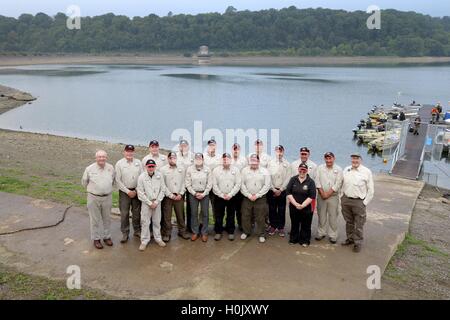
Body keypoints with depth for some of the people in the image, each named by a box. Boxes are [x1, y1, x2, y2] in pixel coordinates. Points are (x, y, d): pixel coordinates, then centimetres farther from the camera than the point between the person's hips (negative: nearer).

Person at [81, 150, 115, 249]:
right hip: (93, 198, -2)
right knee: (95, 219, 6)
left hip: (107, 197, 3)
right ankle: (96, 239, 19)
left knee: (107, 218, 13)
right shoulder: (89, 169, -8)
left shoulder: (111, 168, -1)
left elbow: (113, 180, 16)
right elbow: (84, 182, 6)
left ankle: (107, 237, 28)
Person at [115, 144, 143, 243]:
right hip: (124, 192, -2)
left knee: (137, 212, 9)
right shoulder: (119, 163, -3)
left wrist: (137, 190, -5)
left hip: (136, 191, 2)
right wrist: (128, 191, -9)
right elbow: (118, 180, -5)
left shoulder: (138, 162, 3)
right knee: (124, 213, 1)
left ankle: (137, 231, 24)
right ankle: (125, 233, 12)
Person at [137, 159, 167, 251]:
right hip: (146, 202, -2)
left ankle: (158, 238, 25)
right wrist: (150, 203, -10)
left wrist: (156, 202, -7)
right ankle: (144, 241, 13)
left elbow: (163, 189, 0)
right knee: (145, 222, 2)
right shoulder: (142, 177, -9)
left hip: (157, 202, 2)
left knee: (157, 221, 11)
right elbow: (140, 193, -8)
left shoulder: (159, 175, -4)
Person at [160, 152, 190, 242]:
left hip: (179, 196, 2)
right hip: (167, 196, -1)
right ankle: (167, 233, 14)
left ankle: (182, 231, 21)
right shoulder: (163, 169, -2)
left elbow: (184, 182, 4)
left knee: (180, 215, 7)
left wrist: (180, 194, -4)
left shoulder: (182, 168, 5)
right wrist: (170, 195, -9)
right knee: (167, 216, 3)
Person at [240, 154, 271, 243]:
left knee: (260, 218, 4)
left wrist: (257, 195, -11)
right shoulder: (244, 170, 2)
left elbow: (267, 185, -6)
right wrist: (249, 195, -10)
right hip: (247, 198, 2)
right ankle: (246, 232, 28)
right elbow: (242, 184, -1)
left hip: (260, 198, -1)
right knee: (246, 216, 10)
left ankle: (261, 234, 19)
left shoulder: (265, 171, -2)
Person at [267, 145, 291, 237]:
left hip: (282, 191, 0)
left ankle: (281, 228, 14)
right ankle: (273, 226, 18)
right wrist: (274, 189, -8)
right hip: (272, 190, 0)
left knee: (281, 210, 4)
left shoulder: (287, 164, 2)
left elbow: (288, 178, -2)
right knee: (272, 209, 5)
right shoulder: (270, 163, 2)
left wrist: (280, 190, -8)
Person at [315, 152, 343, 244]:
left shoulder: (338, 169, -2)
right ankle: (321, 233, 22)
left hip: (333, 196, -2)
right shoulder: (320, 168, 3)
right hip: (321, 196, 2)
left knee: (333, 217, 2)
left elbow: (337, 184, -8)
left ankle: (333, 235, 12)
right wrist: (322, 193, -11)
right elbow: (317, 181, -2)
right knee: (321, 216, 9)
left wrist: (328, 194, -13)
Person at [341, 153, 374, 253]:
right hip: (346, 200, 4)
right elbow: (342, 185, 13)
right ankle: (350, 239, 33)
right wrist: (342, 198, 9)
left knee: (359, 224, 2)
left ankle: (358, 243, 15)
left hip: (359, 201, -4)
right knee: (349, 222, 18)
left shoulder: (367, 172, -6)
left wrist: (365, 203, -7)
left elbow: (370, 190, -4)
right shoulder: (346, 170, 7)